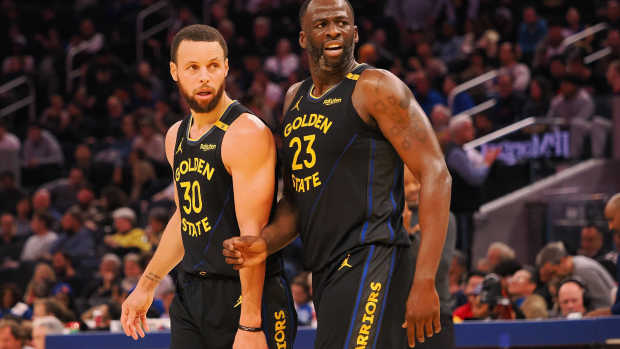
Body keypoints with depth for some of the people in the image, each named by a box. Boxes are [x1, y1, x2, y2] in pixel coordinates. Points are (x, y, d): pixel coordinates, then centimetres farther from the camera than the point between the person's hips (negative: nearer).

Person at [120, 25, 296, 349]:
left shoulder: (247, 133, -14)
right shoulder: (176, 137, 12)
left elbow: (252, 234, -19)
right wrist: (146, 286, 28)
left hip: (243, 295, -7)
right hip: (190, 295, 7)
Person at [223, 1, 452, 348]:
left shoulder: (376, 88, -6)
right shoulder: (296, 98, 18)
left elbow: (436, 176, -12)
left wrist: (424, 282, -19)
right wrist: (266, 243, 2)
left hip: (371, 264, -8)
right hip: (326, 274, 8)